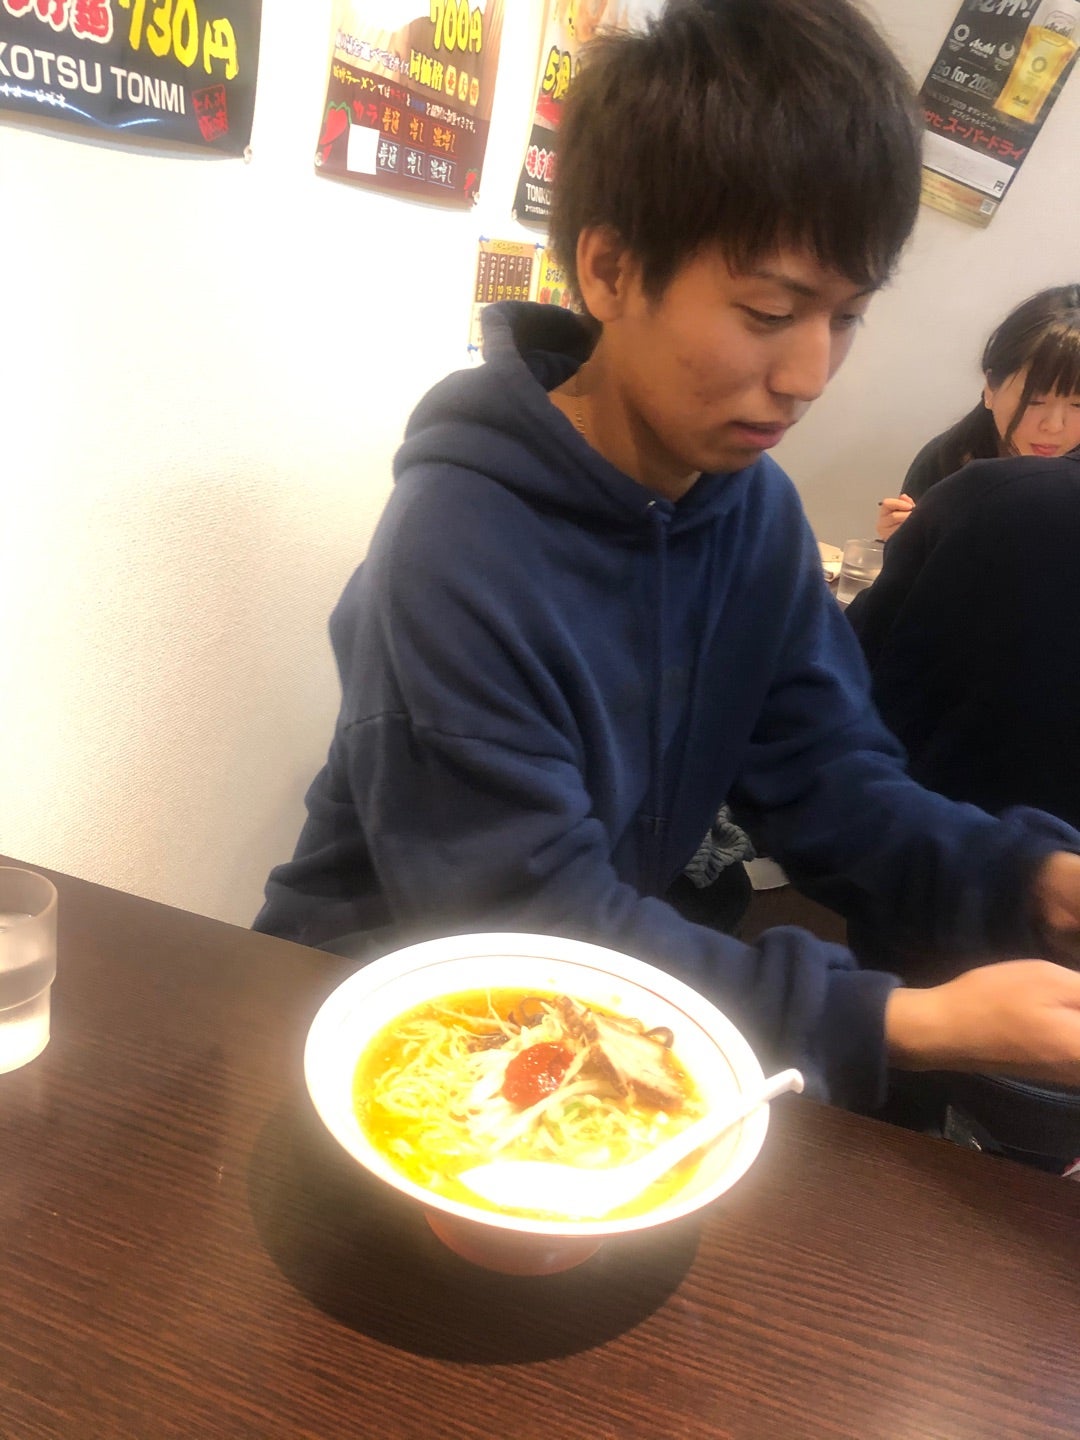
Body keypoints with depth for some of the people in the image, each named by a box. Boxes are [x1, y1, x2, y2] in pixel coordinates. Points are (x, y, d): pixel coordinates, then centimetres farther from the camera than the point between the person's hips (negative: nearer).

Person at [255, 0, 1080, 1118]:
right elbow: (533, 929, -25)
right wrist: (916, 1025, -28)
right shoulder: (456, 554, -26)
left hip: (608, 988, 5)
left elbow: (828, 784, -3)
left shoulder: (756, 505, -5)